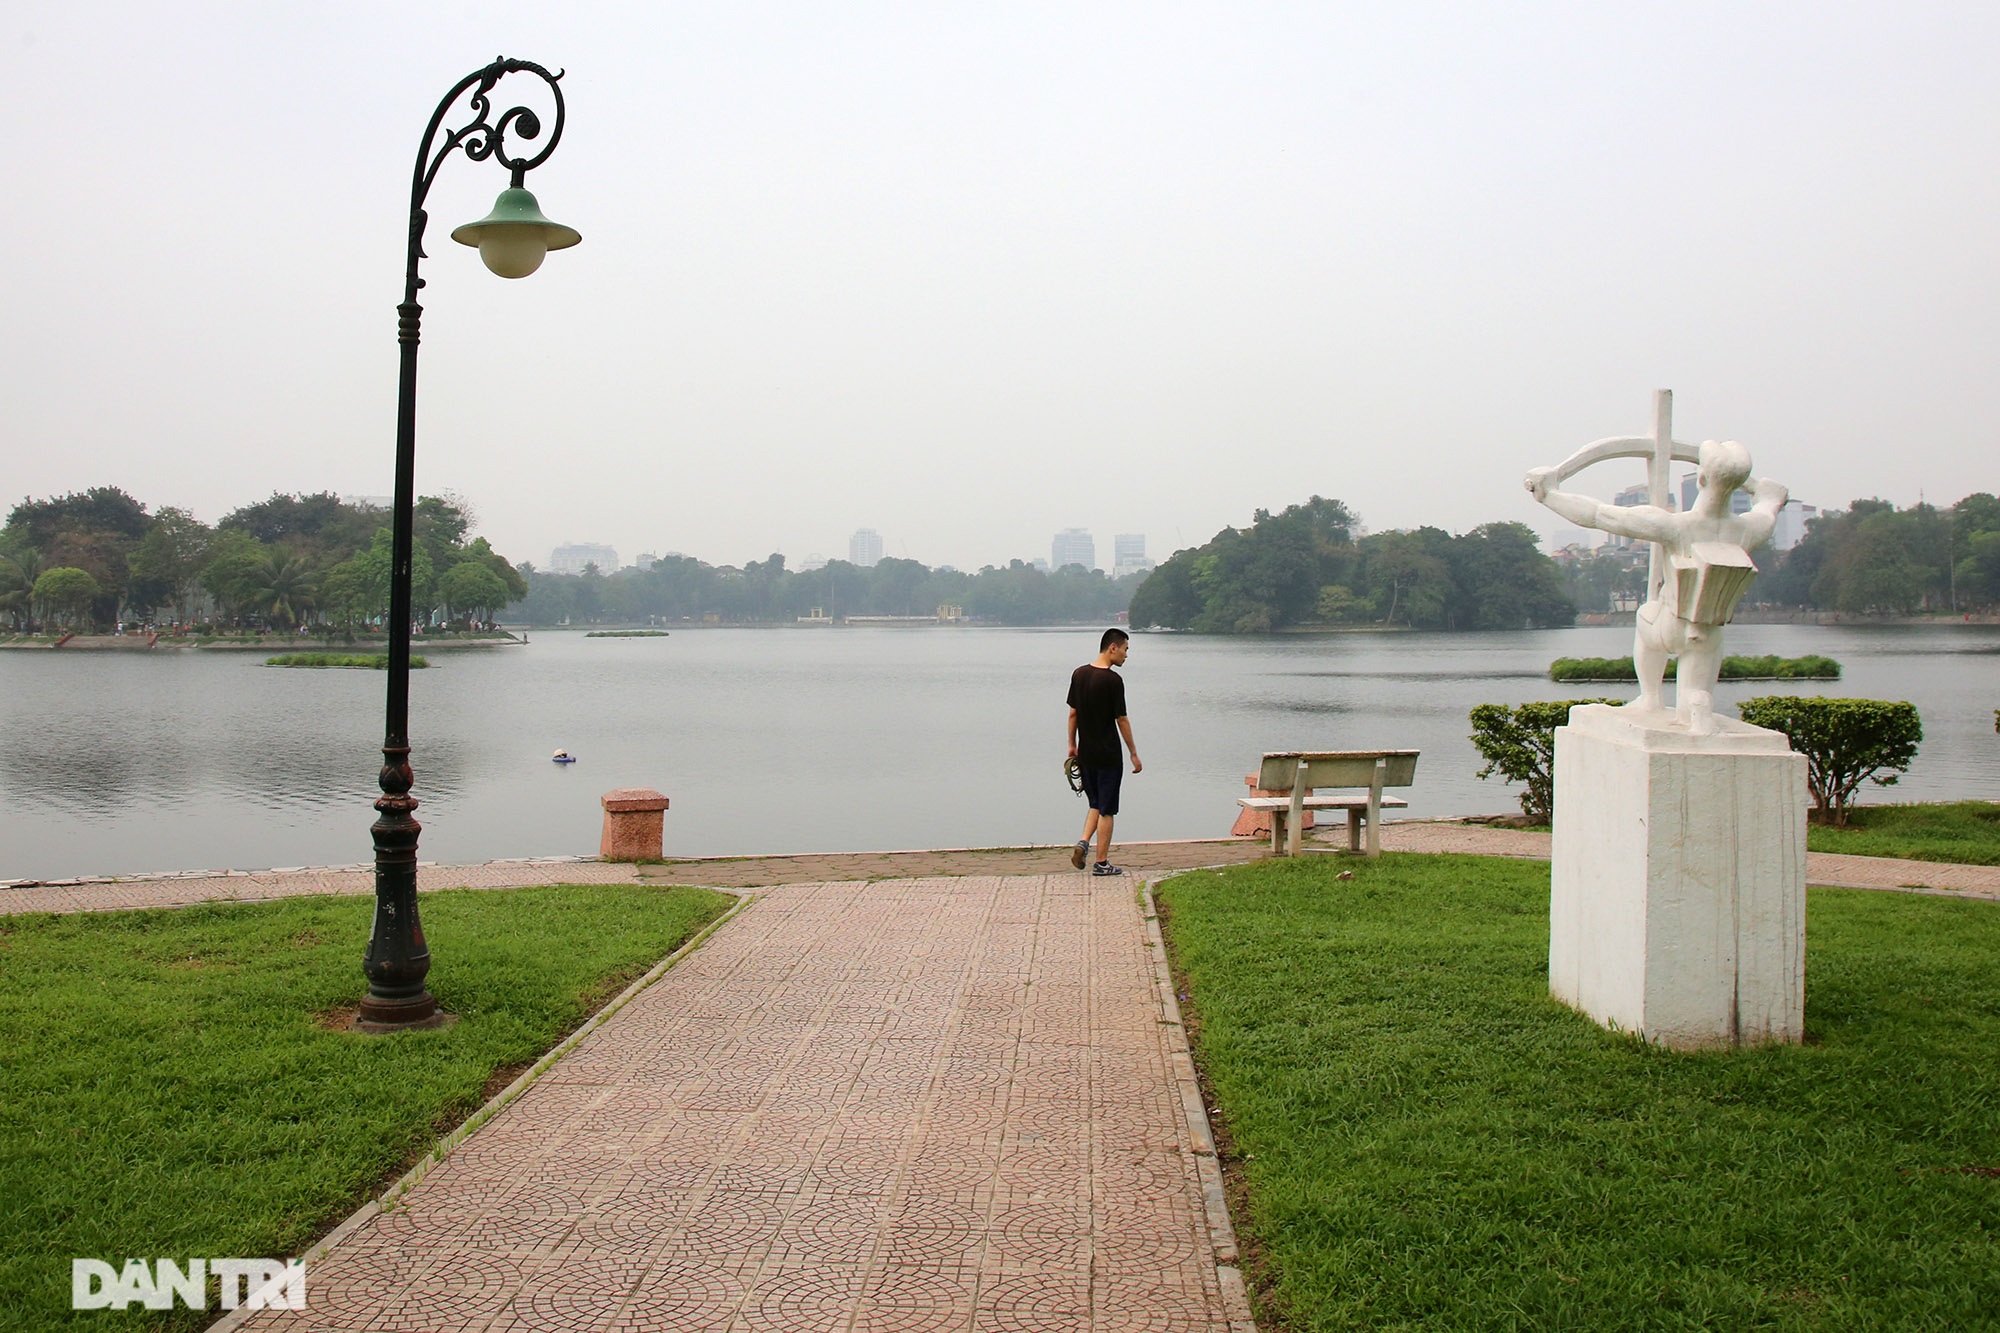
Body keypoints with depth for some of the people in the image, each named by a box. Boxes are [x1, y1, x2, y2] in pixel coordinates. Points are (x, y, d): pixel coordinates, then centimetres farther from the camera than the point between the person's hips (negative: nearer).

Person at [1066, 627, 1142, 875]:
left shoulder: (1078, 674, 4)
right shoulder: (1113, 680, -16)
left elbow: (1073, 713, 10)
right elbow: (1121, 719, -11)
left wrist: (1072, 745, 19)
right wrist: (1134, 754, -2)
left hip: (1085, 754, 6)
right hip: (1108, 756, -6)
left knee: (1095, 804, 19)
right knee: (1106, 809, 3)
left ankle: (1083, 843, -1)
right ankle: (1101, 863, 7)